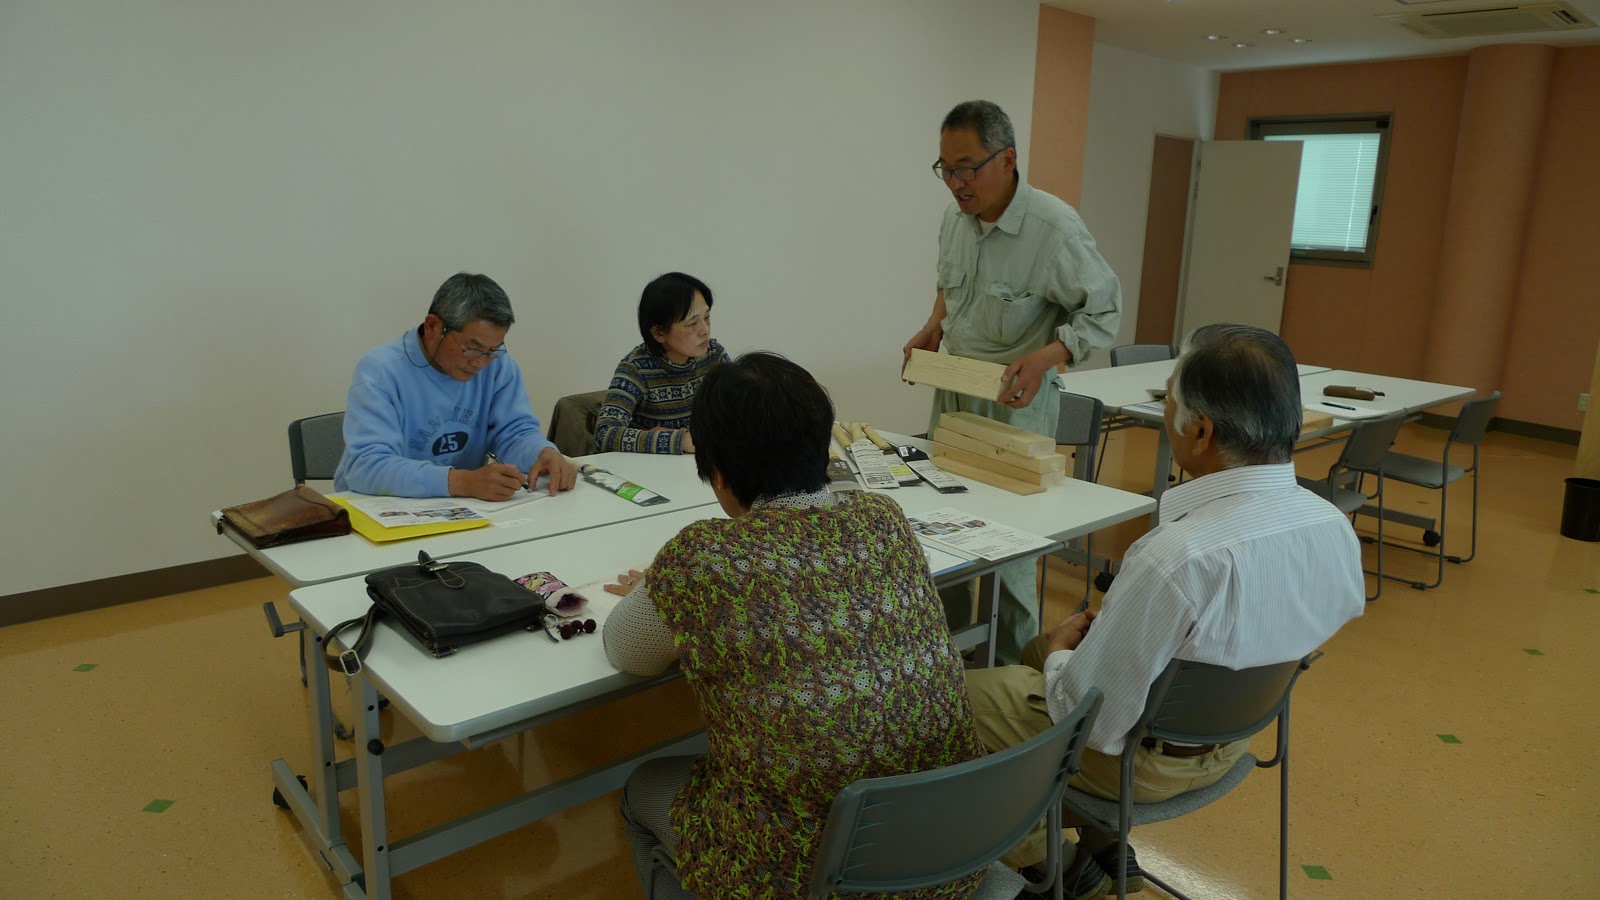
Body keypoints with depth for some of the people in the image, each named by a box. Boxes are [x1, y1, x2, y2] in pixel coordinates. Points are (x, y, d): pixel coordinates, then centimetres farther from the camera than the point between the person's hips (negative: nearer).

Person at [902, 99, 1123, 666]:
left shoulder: (1056, 229, -20)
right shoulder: (955, 217, 0)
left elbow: (1101, 313, -12)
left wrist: (1045, 357, -27)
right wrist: (934, 329, 4)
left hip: (1016, 404, -6)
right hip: (951, 391, 7)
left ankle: (1014, 667, 17)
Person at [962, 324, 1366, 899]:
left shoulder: (1179, 558, -38)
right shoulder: (1337, 528, -14)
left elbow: (1092, 720, -27)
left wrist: (1059, 654, -6)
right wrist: (1111, 624, 8)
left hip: (1143, 754, -7)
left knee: (966, 693, 14)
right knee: (1040, 648, 27)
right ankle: (1101, 848, 31)